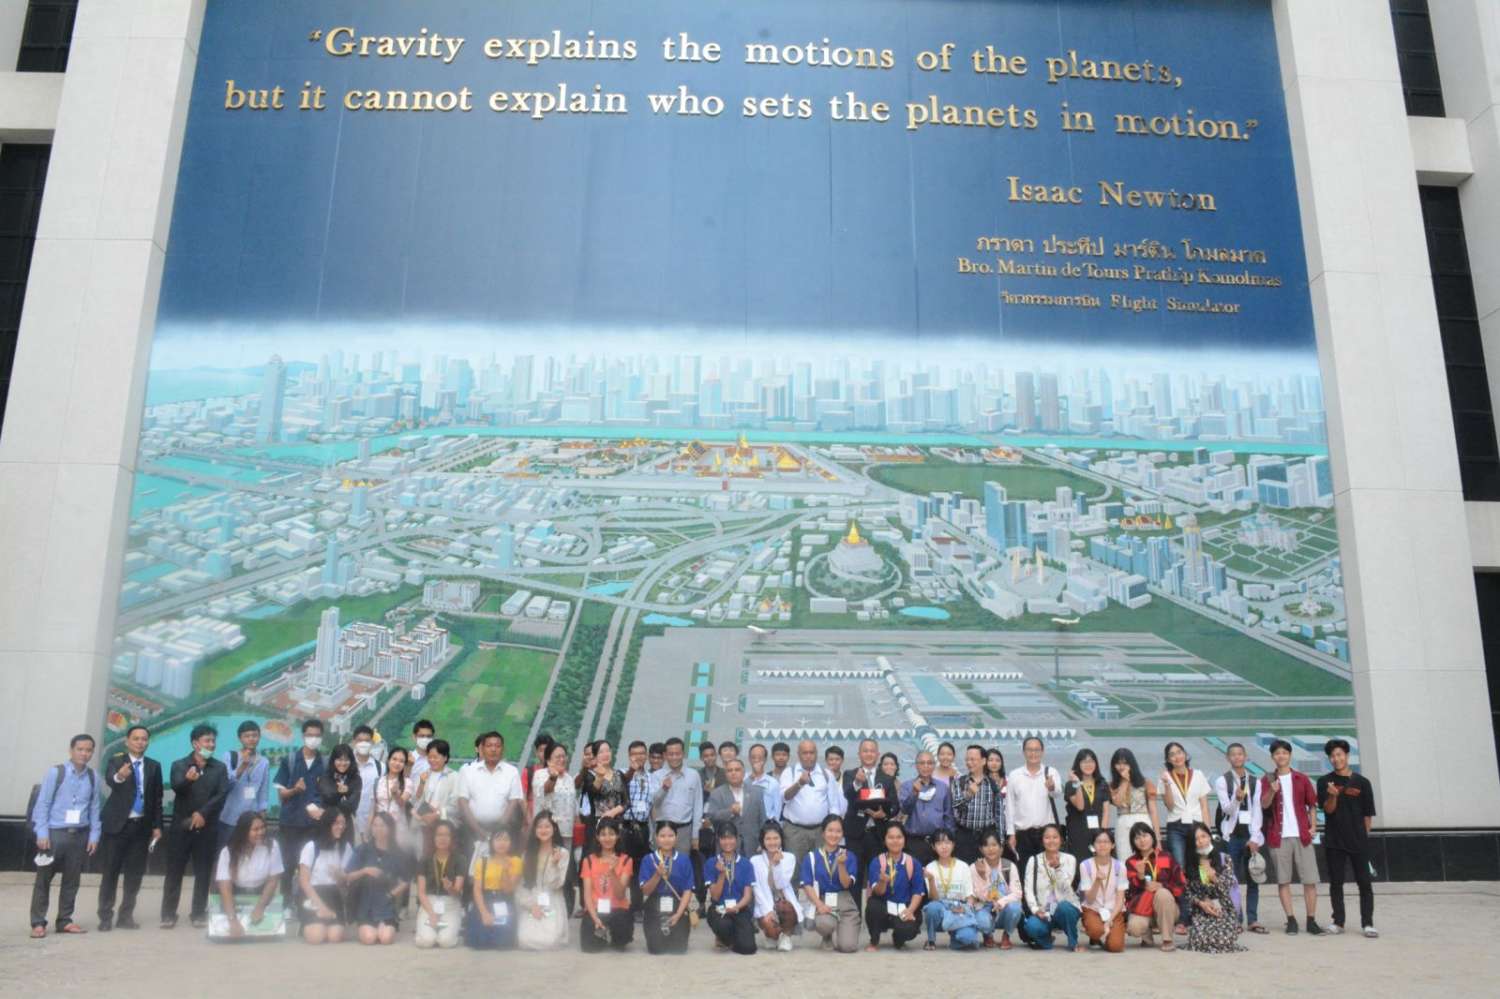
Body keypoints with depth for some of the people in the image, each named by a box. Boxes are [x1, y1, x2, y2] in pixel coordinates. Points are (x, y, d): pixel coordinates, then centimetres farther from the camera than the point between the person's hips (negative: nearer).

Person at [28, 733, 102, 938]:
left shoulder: (93, 778, 4)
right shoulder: (55, 773, -5)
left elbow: (94, 808, 7)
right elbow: (42, 804, -5)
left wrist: (94, 835, 2)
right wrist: (42, 833, -11)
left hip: (80, 835, 3)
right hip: (54, 832, -3)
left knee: (72, 880, 9)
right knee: (43, 879, 3)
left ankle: (65, 921, 19)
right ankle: (38, 923, 12)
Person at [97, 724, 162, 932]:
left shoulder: (154, 766, 8)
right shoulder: (116, 761, -3)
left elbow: (157, 798, 9)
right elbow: (109, 780, -25)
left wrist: (157, 825, 3)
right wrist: (119, 776, -49)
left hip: (142, 826, 3)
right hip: (117, 824, -3)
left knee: (134, 873, 6)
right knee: (110, 872, 1)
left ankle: (126, 916, 14)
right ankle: (105, 917, 9)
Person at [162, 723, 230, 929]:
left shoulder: (220, 768, 7)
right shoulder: (179, 765, 3)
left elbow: (222, 794, -3)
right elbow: (176, 788, -15)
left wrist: (203, 813, -14)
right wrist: (187, 779, -37)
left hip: (207, 827, 1)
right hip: (181, 825, -1)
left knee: (203, 872, 3)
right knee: (174, 871, 0)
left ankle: (199, 913, 10)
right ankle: (168, 914, 8)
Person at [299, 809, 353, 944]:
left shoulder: (346, 847, 6)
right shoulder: (311, 846, -5)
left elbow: (347, 881, 8)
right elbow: (304, 880, -7)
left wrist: (341, 876, -18)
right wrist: (321, 906, -15)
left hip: (333, 897, 3)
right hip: (313, 898, -2)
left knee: (335, 937, -21)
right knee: (316, 937, -23)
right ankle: (307, 927, 10)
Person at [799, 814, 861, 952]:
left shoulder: (849, 856, 7)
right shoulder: (811, 857, 3)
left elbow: (846, 884, -3)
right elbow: (807, 885, -3)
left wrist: (841, 864, -19)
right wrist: (819, 905, -17)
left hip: (845, 903, 1)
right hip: (822, 902, -1)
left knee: (848, 946, -18)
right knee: (824, 923, -36)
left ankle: (842, 931, 20)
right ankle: (829, 938, 3)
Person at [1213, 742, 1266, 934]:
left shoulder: (1255, 782, 8)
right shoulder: (1222, 781, 2)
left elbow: (1257, 811, 4)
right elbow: (1227, 809, -6)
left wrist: (1254, 838, -6)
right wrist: (1237, 798, -28)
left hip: (1250, 835, 2)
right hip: (1232, 835, -2)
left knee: (1253, 879, 1)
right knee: (1233, 879, -3)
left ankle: (1252, 920, 6)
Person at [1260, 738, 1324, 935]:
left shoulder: (1302, 779, 8)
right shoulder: (1267, 780, 5)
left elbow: (1312, 805, 12)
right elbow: (1264, 804, -9)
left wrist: (1313, 825, -2)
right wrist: (1272, 791, -27)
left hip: (1302, 835, 1)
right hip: (1279, 837, -1)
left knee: (1310, 879, -1)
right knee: (1283, 880, 1)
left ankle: (1311, 921, 7)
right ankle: (1291, 920, 7)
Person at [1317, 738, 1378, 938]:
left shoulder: (1362, 782, 2)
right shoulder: (1325, 782, 3)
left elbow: (1368, 814, 7)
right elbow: (1328, 809, -5)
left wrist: (1363, 836, 4)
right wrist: (1332, 795, -24)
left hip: (1358, 841, 0)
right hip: (1333, 841, 1)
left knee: (1364, 882, 0)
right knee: (1336, 882, 6)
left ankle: (1368, 923, 5)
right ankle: (1338, 921, 13)